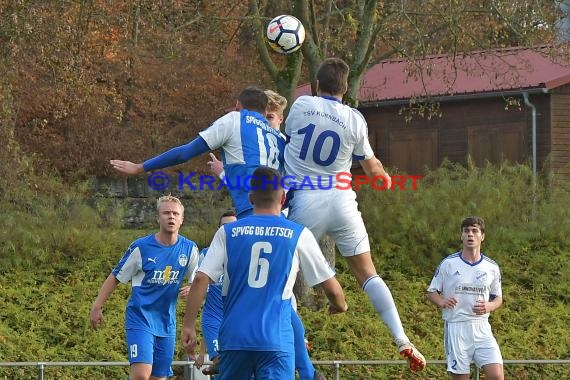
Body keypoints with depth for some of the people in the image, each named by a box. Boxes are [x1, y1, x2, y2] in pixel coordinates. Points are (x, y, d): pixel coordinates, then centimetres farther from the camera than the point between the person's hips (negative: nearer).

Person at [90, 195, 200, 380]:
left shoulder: (189, 249, 2)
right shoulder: (141, 247, -9)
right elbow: (116, 277, 0)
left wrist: (191, 290, -8)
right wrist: (97, 307, -4)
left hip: (166, 323, 5)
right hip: (140, 318, -5)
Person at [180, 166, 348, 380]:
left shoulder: (227, 233, 7)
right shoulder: (298, 235, 4)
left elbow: (201, 280, -2)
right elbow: (331, 288, 9)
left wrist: (188, 325, 2)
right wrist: (340, 306, 30)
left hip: (234, 337, 2)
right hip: (276, 339, -2)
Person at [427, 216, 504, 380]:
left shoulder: (492, 267, 6)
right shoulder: (448, 264, -1)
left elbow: (498, 299, 15)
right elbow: (432, 292, 6)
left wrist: (488, 307, -8)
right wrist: (441, 302, -16)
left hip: (482, 328, 2)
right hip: (455, 328, -2)